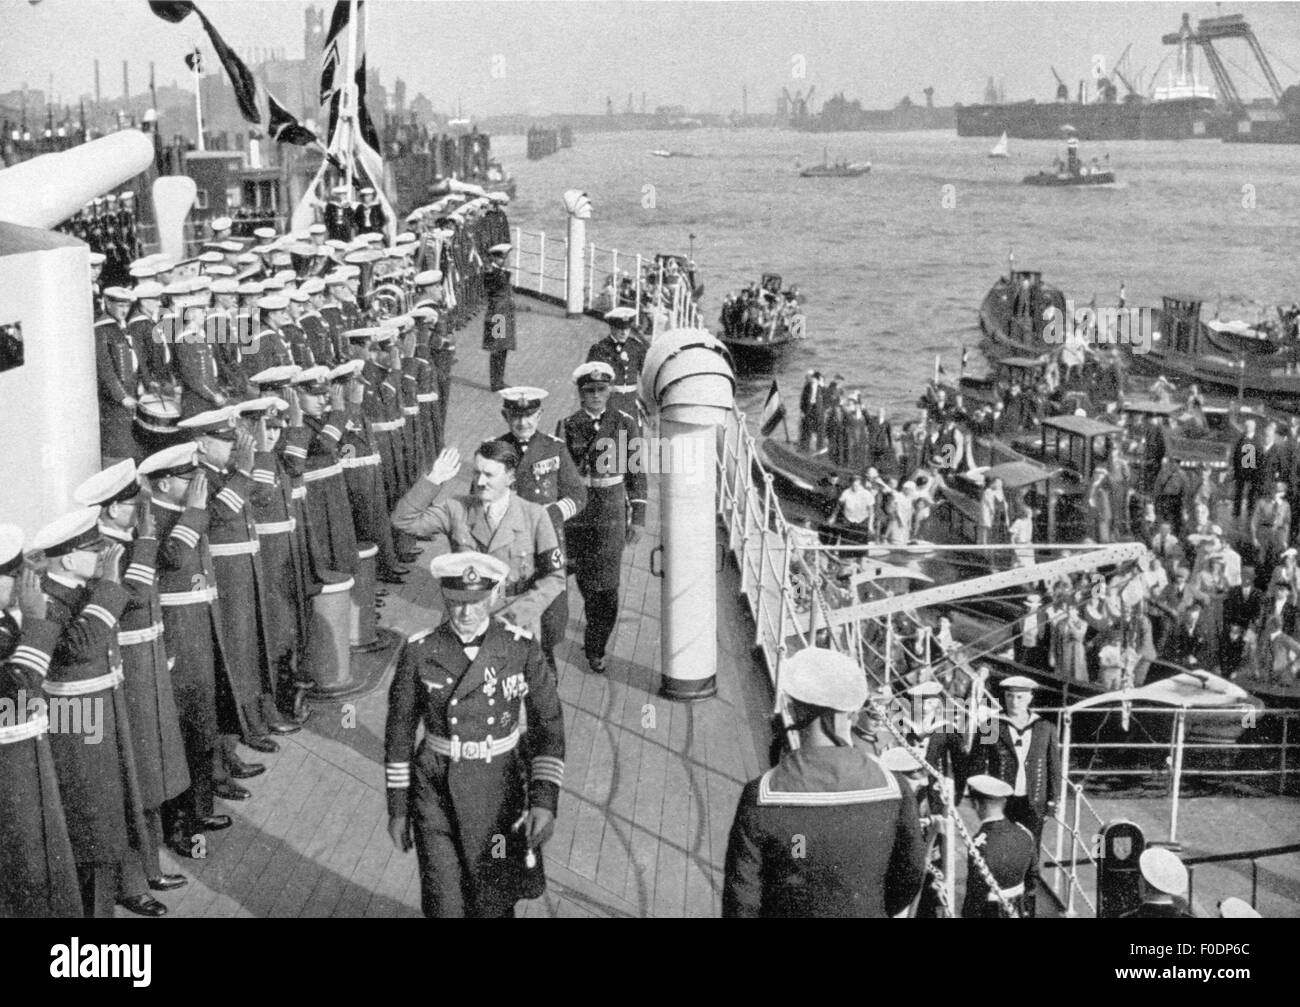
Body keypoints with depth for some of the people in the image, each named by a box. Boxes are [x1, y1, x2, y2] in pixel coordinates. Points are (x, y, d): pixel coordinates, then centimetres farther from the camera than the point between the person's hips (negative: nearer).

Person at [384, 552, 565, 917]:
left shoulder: (522, 649, -10)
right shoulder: (420, 651, -8)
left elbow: (549, 727, -4)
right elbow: (399, 732, 2)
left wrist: (545, 800, -13)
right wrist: (397, 809, 4)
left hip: (500, 792, 0)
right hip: (435, 793, 0)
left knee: (493, 905, 10)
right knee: (444, 905, -2)